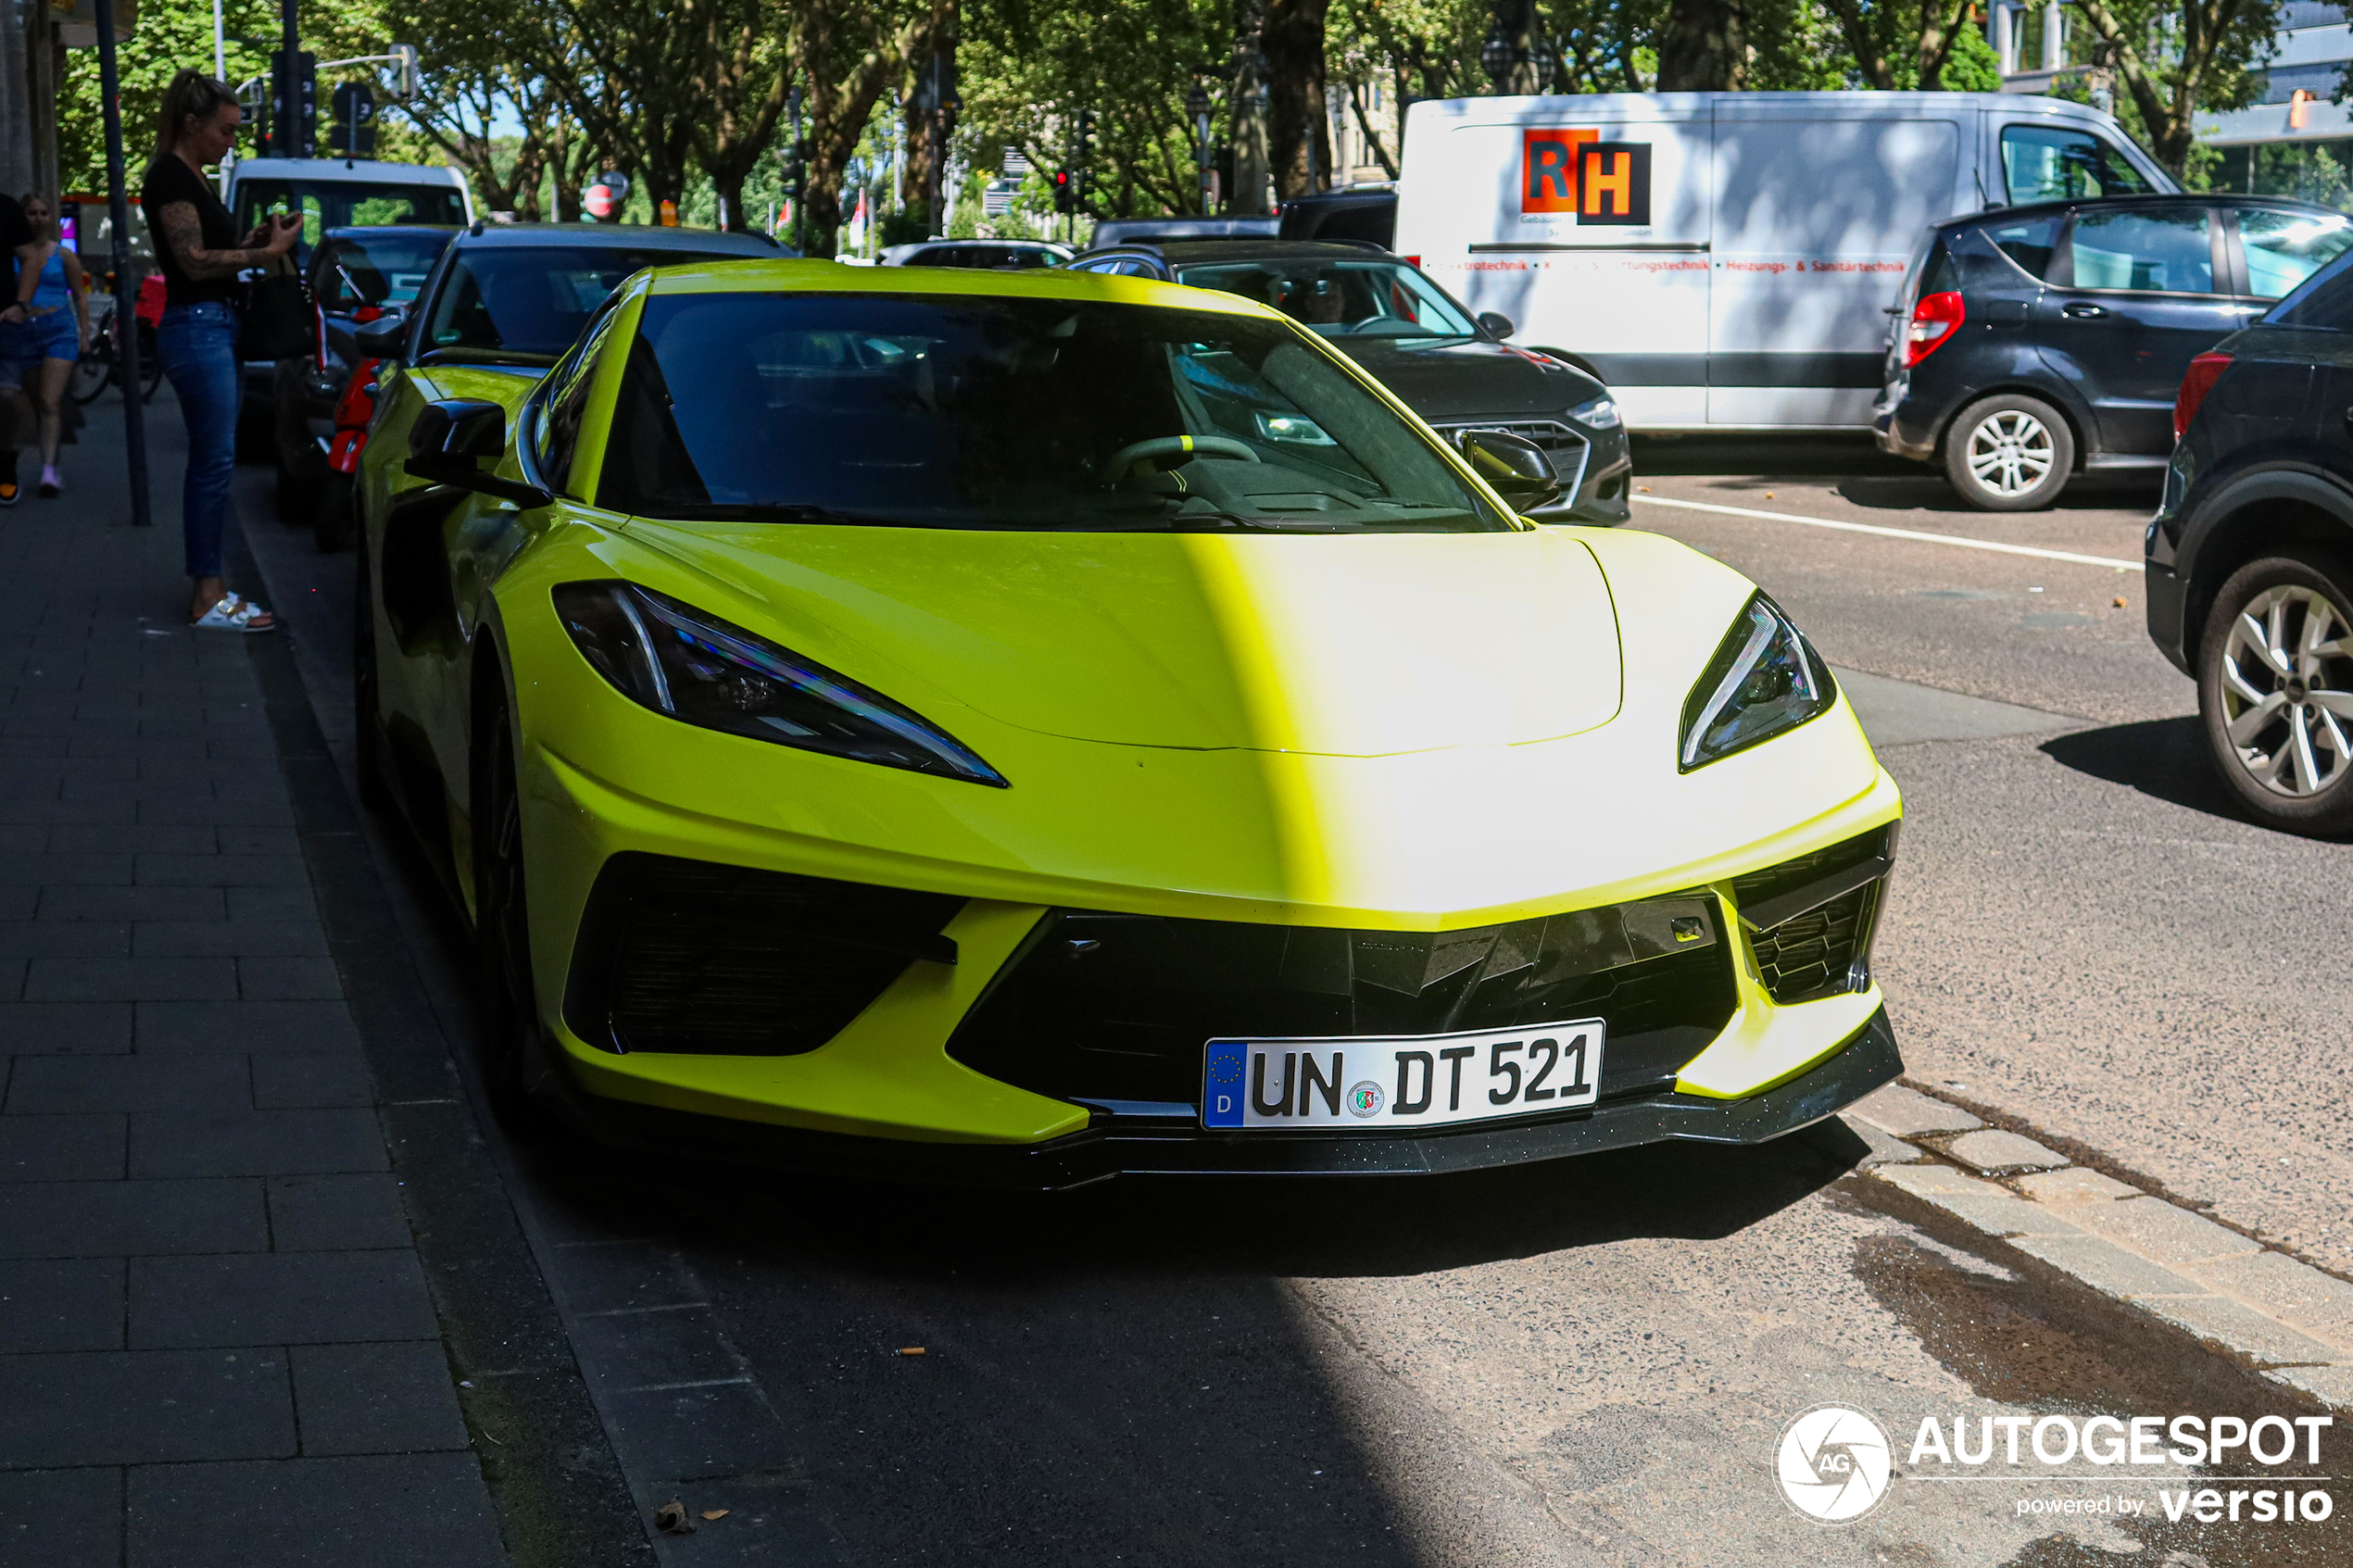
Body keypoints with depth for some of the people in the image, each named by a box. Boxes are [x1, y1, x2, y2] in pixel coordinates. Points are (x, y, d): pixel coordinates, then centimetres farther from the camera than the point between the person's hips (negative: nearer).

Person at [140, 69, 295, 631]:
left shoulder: (193, 178, 18)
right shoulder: (170, 177, -11)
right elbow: (194, 262, -18)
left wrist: (255, 240, 6)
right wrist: (267, 253, -16)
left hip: (216, 326, 10)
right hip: (195, 327, -10)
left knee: (212, 461, 11)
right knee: (215, 460, -10)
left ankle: (209, 589, 15)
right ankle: (209, 599, -7)